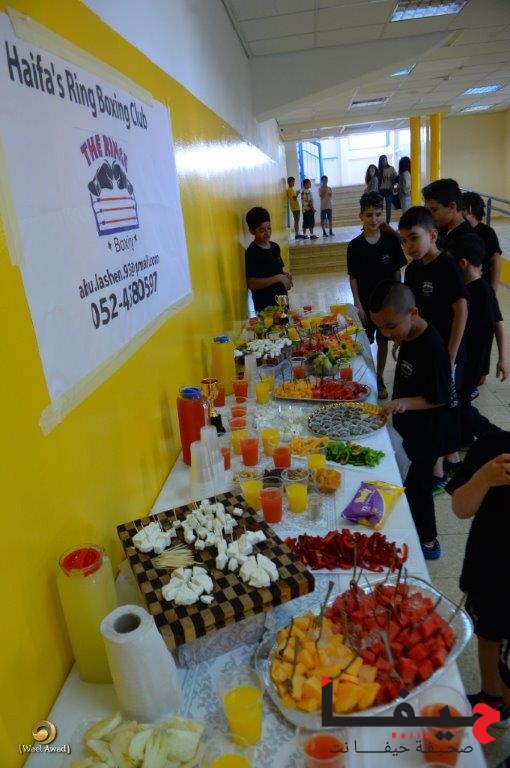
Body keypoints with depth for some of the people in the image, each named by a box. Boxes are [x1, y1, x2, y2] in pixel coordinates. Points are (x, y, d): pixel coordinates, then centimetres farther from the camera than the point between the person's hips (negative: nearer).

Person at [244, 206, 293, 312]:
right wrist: (278, 278, -24)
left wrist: (285, 275, 0)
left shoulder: (275, 247, 8)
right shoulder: (251, 252, -14)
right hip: (265, 307, -7)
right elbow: (251, 284, -21)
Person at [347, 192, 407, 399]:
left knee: (382, 340, 12)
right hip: (365, 302, -1)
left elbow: (397, 271, 0)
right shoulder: (355, 246, -8)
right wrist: (358, 305, -7)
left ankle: (379, 379, 27)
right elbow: (353, 277, -4)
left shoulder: (391, 240, -7)